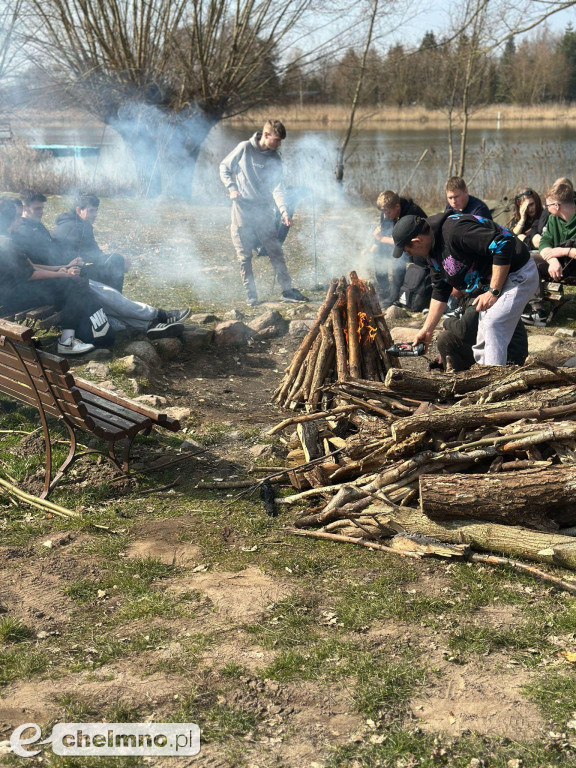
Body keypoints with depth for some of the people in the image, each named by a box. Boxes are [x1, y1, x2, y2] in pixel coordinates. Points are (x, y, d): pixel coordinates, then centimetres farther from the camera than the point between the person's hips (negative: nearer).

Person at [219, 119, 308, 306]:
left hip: (264, 211, 2)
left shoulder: (275, 159, 4)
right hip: (242, 209, -2)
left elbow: (277, 186, -4)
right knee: (244, 256, 2)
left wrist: (284, 210, -19)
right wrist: (231, 188, -9)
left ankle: (287, 290, 6)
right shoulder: (244, 148, -3)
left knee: (276, 252, 0)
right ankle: (250, 294, 10)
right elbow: (224, 167, 6)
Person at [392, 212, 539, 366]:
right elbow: (440, 291, 14)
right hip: (489, 283, 10)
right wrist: (427, 330, 14)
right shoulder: (433, 248, 4)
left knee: (492, 326, -23)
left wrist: (494, 291, -27)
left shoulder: (454, 231, -28)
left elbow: (504, 244, -32)